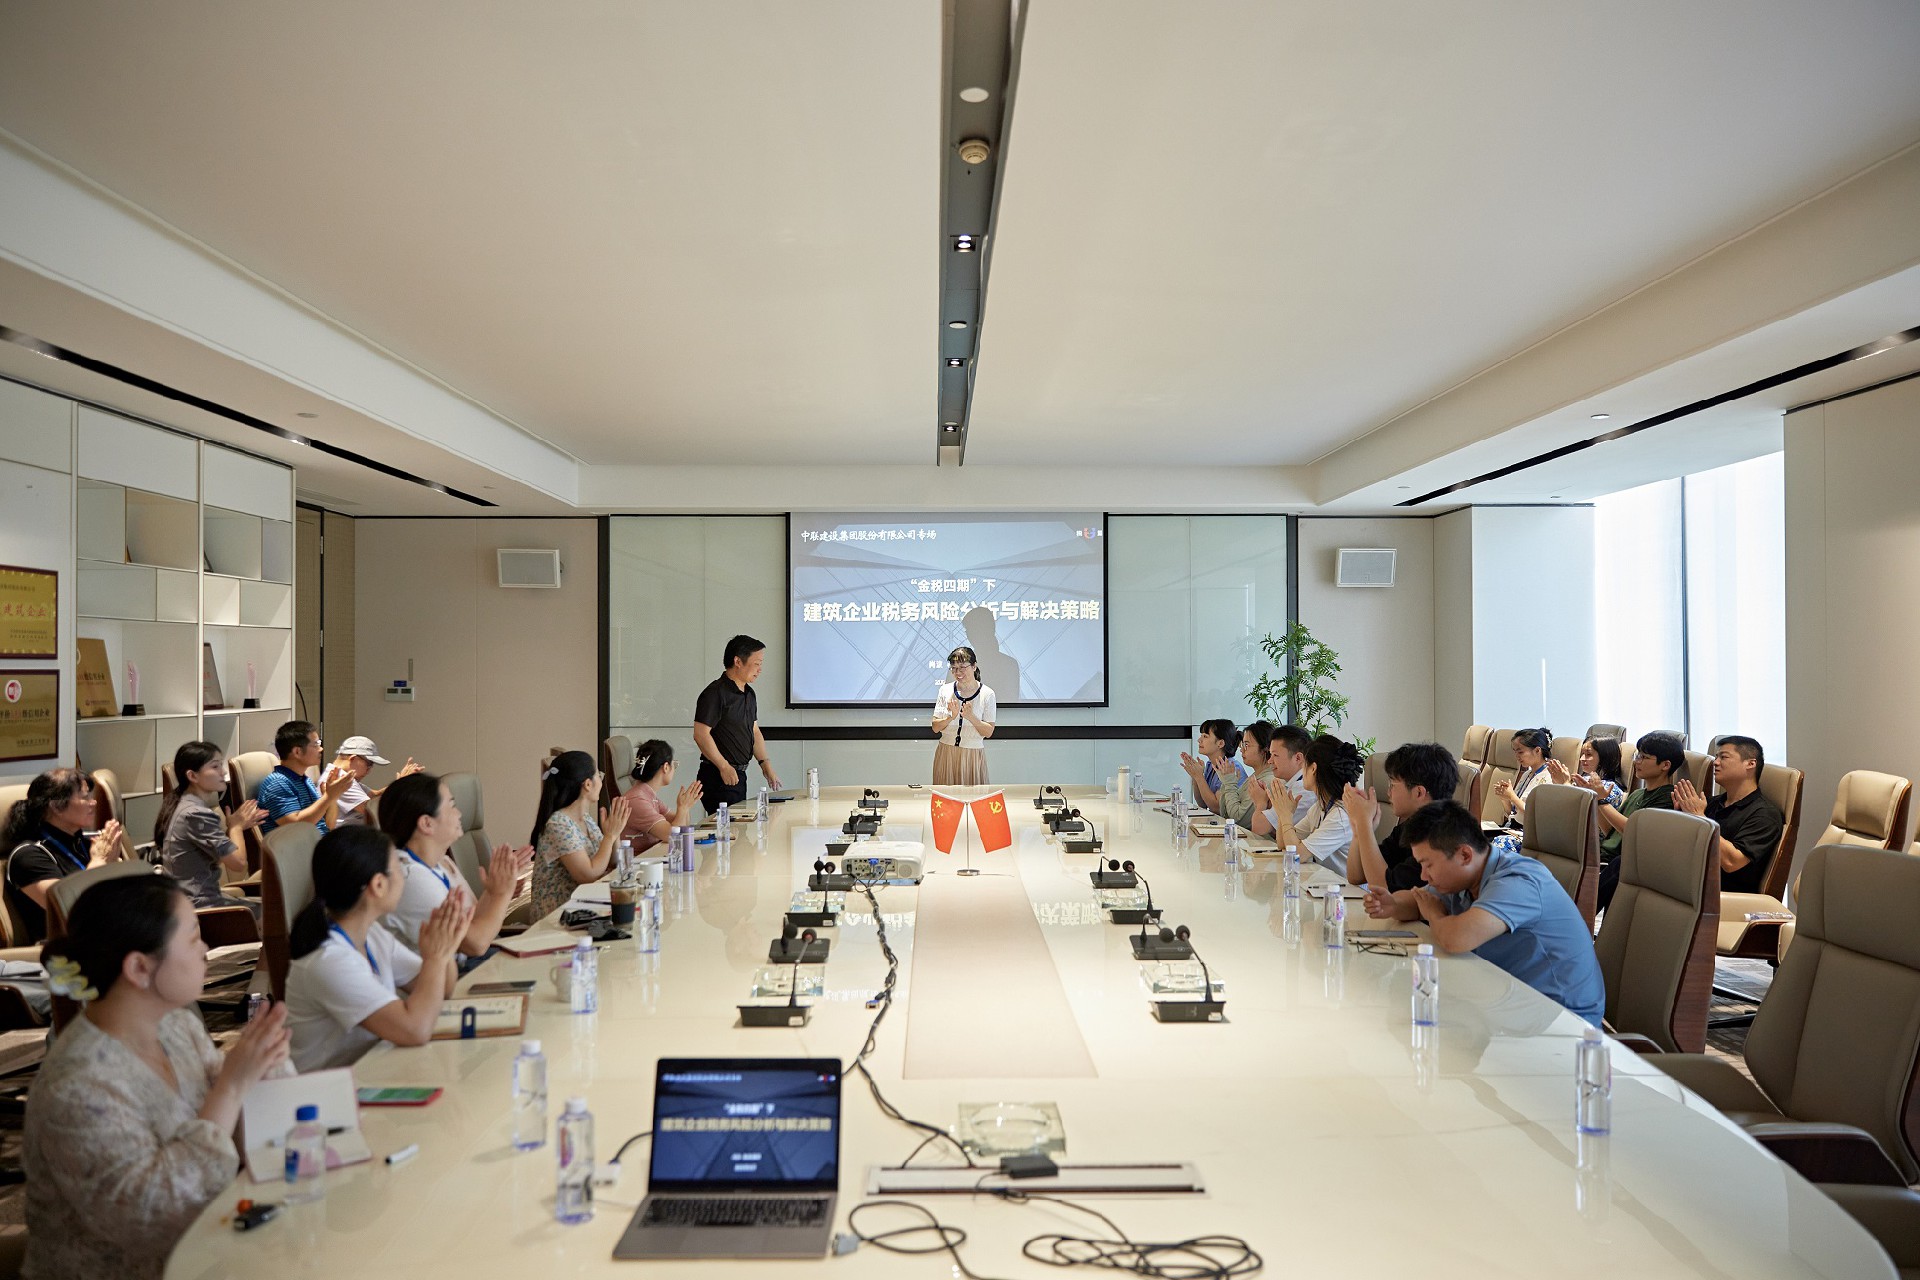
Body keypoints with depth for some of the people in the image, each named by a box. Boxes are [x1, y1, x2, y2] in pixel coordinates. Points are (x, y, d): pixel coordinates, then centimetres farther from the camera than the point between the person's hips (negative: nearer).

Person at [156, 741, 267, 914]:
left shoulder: (180, 804, 8)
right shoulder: (197, 814, -22)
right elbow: (238, 862, -20)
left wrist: (235, 827, 1)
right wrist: (236, 827, -5)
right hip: (199, 905, -10)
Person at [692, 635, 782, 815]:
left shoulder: (749, 694, 14)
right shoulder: (715, 693, -15)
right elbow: (701, 734, -19)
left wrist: (765, 763, 9)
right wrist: (724, 767, -18)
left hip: (739, 775, 9)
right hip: (718, 778, -9)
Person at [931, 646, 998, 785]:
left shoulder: (987, 694, -5)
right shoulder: (945, 690, 1)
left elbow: (988, 732, -6)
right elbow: (935, 728, -1)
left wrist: (971, 717, -22)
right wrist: (951, 717, -19)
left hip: (973, 754, -1)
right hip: (946, 753, 2)